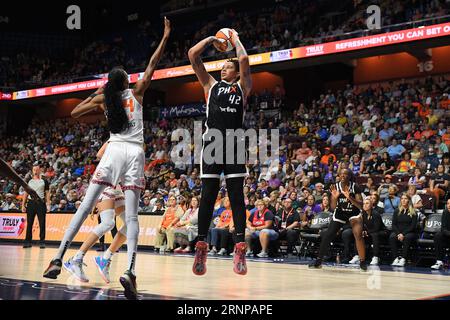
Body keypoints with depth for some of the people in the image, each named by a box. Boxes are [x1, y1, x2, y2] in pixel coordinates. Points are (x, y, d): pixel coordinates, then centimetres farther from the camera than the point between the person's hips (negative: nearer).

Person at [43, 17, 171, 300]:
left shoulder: (104, 99, 13)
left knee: (86, 206, 0)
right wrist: (165, 36, 16)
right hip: (135, 153, -1)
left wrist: (95, 96, 28)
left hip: (114, 150, 1)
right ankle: (130, 271, -25)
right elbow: (153, 65, 15)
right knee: (131, 215, -8)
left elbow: (75, 113, 21)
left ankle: (59, 258, -10)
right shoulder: (136, 93, 11)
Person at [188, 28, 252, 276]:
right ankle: (201, 247, 0)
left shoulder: (242, 87, 17)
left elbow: (244, 59, 1)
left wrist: (235, 39, 16)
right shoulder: (211, 85, 21)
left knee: (236, 195, -2)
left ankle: (240, 248, -3)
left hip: (234, 143, -1)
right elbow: (192, 55, 15)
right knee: (208, 194, -2)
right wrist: (212, 39, 24)